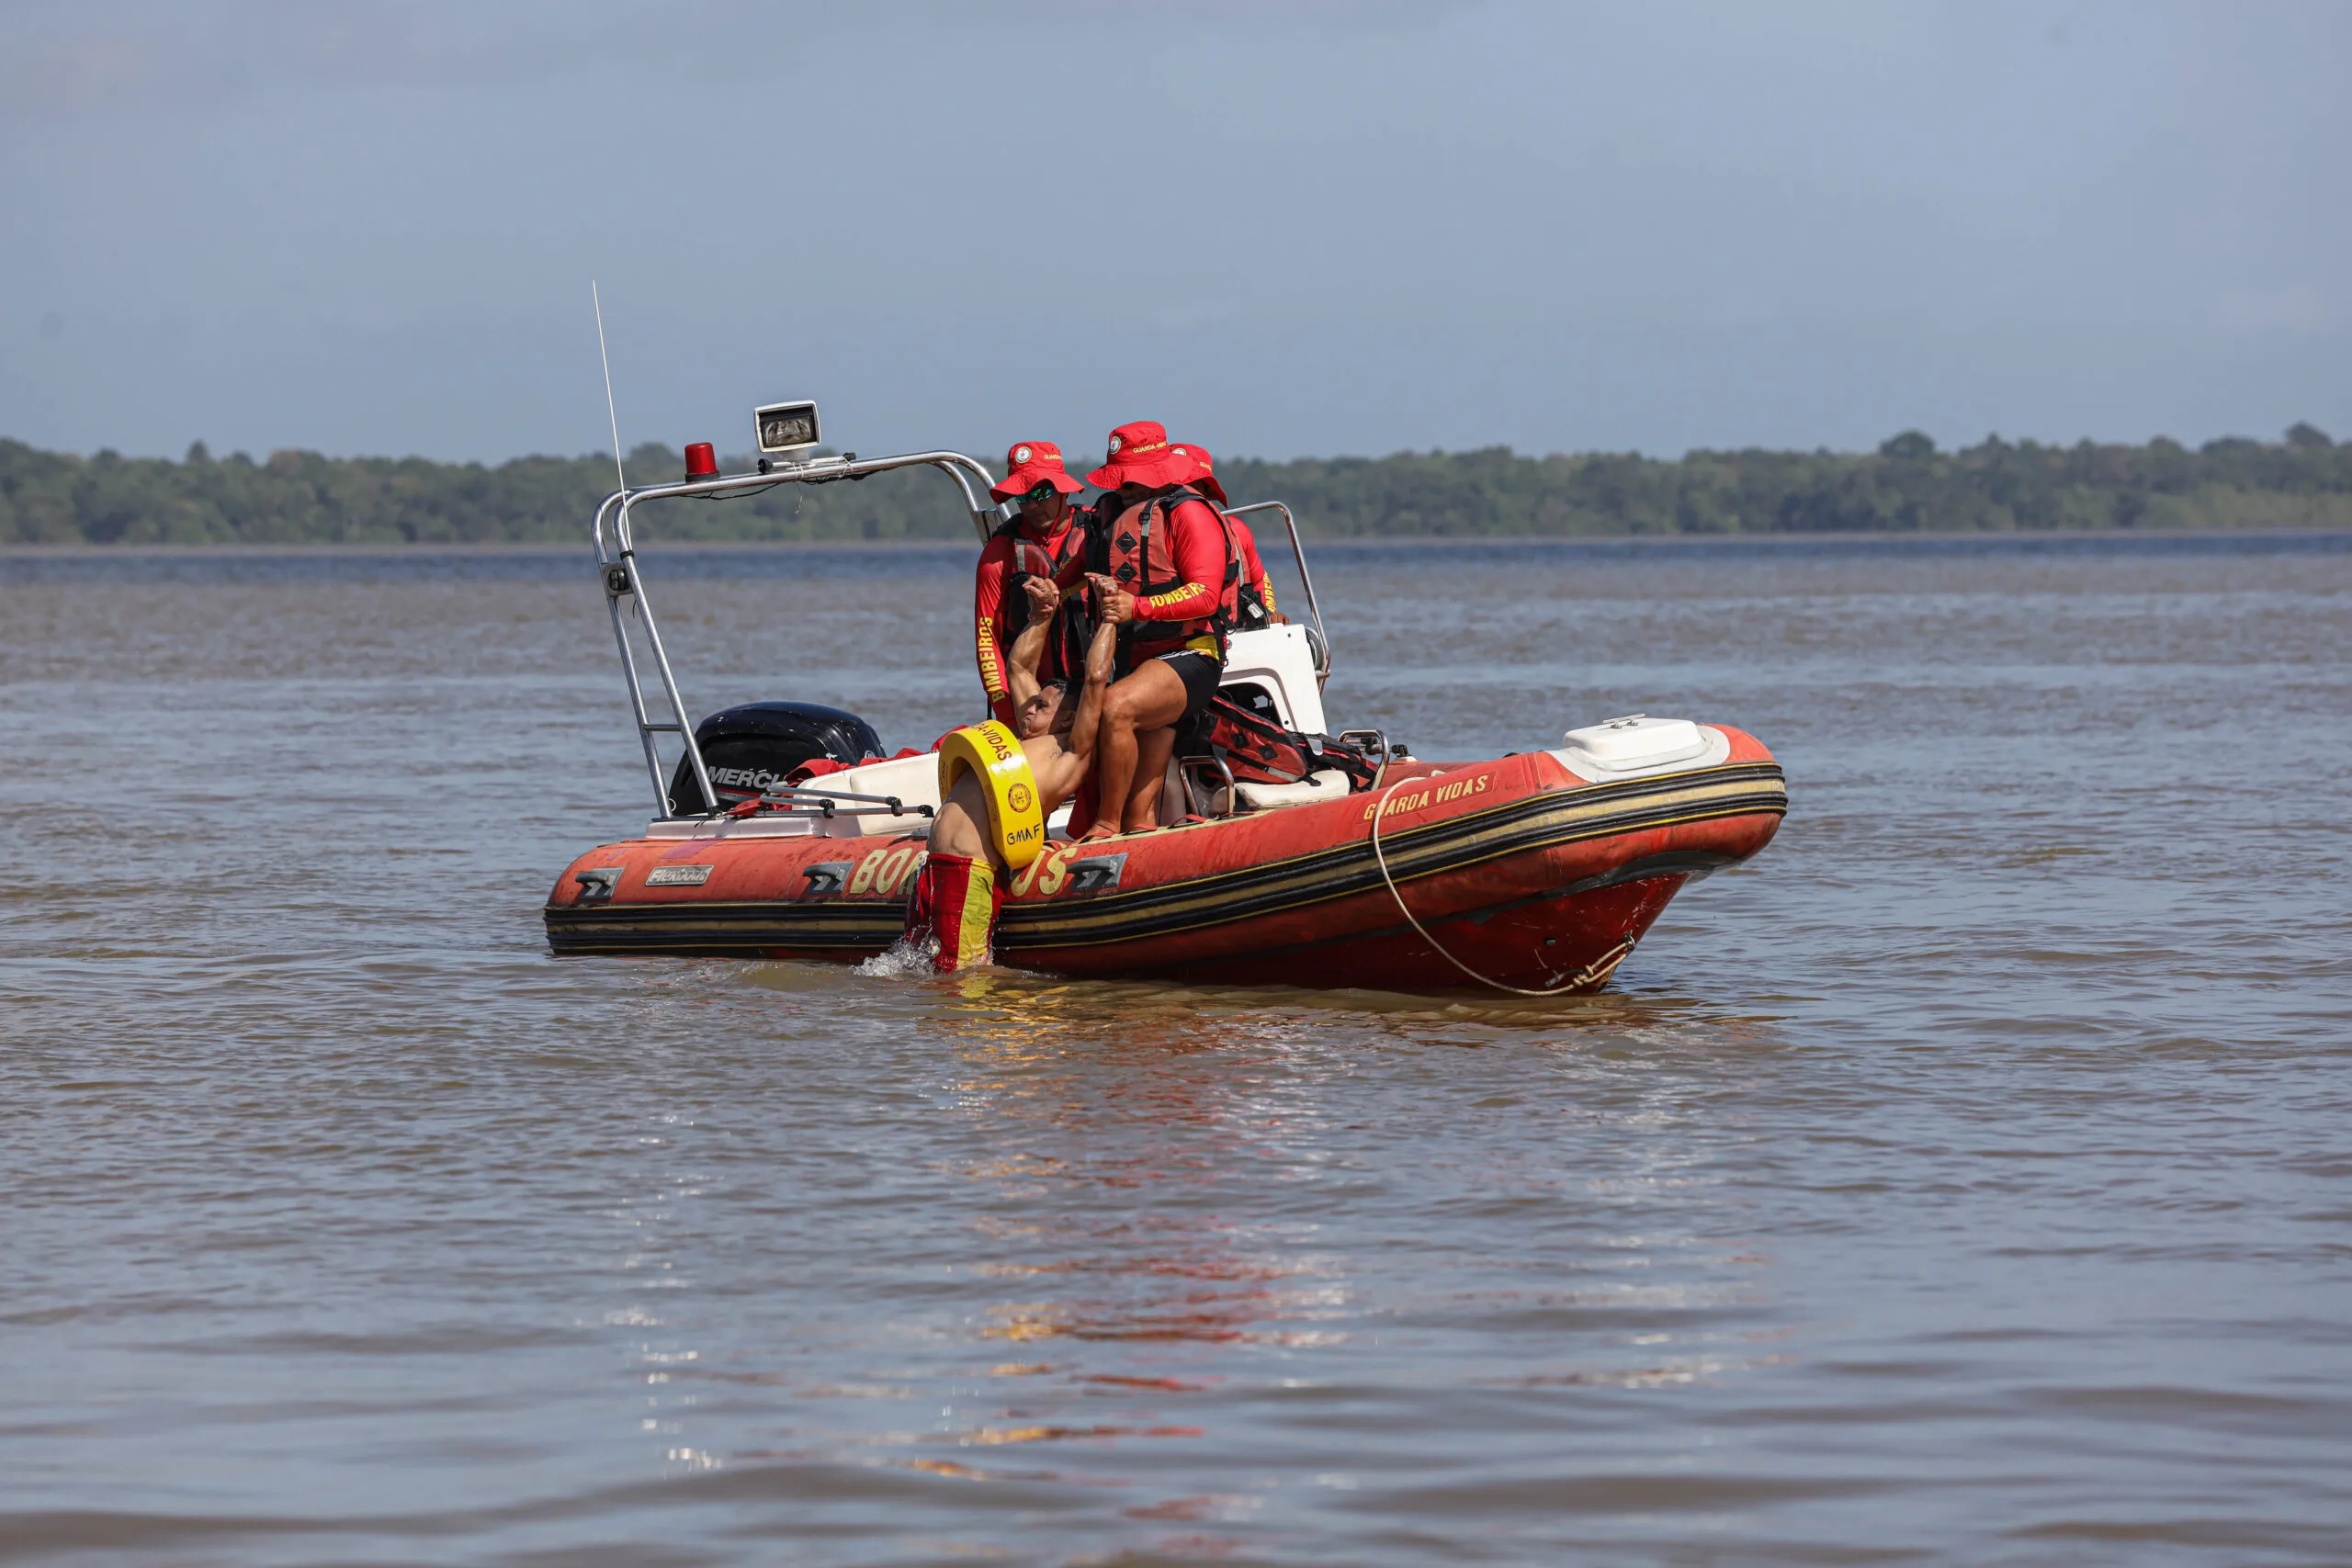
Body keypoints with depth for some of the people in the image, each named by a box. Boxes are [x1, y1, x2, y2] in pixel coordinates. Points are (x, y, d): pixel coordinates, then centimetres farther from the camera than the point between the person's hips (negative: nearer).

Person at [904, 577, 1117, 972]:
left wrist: (1110, 618, 5)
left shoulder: (1067, 756, -1)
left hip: (972, 870, -10)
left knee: (959, 973, -11)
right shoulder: (1029, 741, 24)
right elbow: (1019, 665, 35)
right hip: (937, 865, 10)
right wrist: (1042, 616, 29)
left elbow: (1096, 677, -6)